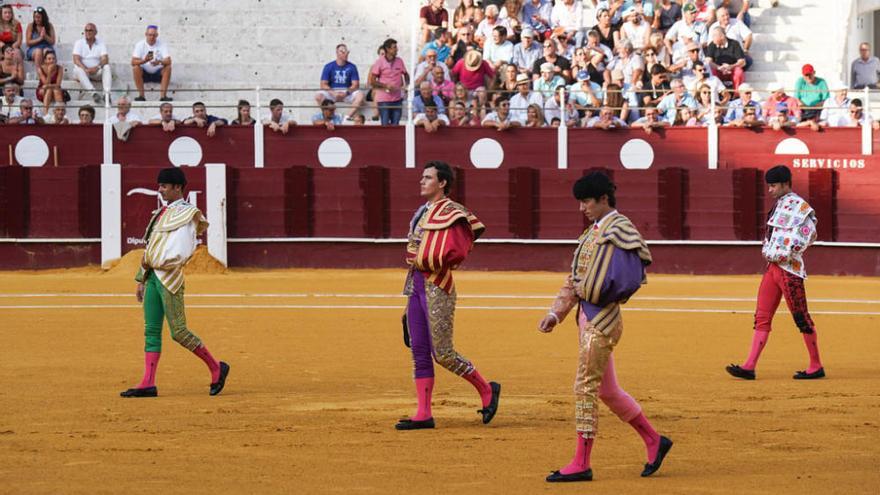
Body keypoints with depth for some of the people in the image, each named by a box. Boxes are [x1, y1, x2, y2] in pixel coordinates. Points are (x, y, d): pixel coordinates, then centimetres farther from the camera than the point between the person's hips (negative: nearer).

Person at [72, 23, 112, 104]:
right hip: (83, 71, -1)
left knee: (106, 67, -27)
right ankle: (93, 93, -52)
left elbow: (105, 59, -6)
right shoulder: (79, 43, 5)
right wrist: (85, 69, -27)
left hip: (96, 72, 1)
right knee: (78, 69, -34)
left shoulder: (101, 44, 8)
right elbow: (76, 60, -9)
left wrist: (97, 67, -26)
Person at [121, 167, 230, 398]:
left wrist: (152, 261, -12)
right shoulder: (161, 213, 18)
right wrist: (141, 280, 18)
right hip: (152, 275, 9)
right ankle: (148, 384, 1)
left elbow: (182, 253, -17)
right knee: (151, 330, 3)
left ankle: (216, 368, 8)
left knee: (178, 331, -7)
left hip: (170, 277, -9)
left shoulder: (187, 215, -9)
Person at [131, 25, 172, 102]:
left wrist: (159, 62, -42)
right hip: (144, 74, 0)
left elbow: (168, 61, -19)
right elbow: (133, 62, -20)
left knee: (168, 68, -27)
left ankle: (163, 96, -26)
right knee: (136, 68, -29)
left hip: (158, 74, 0)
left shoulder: (162, 44, -8)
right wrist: (144, 61, -41)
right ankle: (141, 95, -24)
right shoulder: (140, 45, -9)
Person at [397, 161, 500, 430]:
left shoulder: (451, 213, -10)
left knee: (442, 353, -8)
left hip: (437, 285, -9)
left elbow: (457, 253, -20)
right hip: (416, 284, 9)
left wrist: (426, 261, -15)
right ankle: (423, 414, 7)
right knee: (419, 352, 6)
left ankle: (486, 389, 11)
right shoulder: (422, 212, 17)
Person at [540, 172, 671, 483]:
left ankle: (581, 464, -4)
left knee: (585, 387, -8)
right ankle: (653, 441, 26)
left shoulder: (619, 230, -13)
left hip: (603, 319, -10)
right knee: (607, 390, 15)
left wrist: (589, 290, -14)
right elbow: (574, 279, 18)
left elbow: (626, 280, -23)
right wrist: (556, 313, 9)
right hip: (587, 317, 10)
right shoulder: (593, 232, 16)